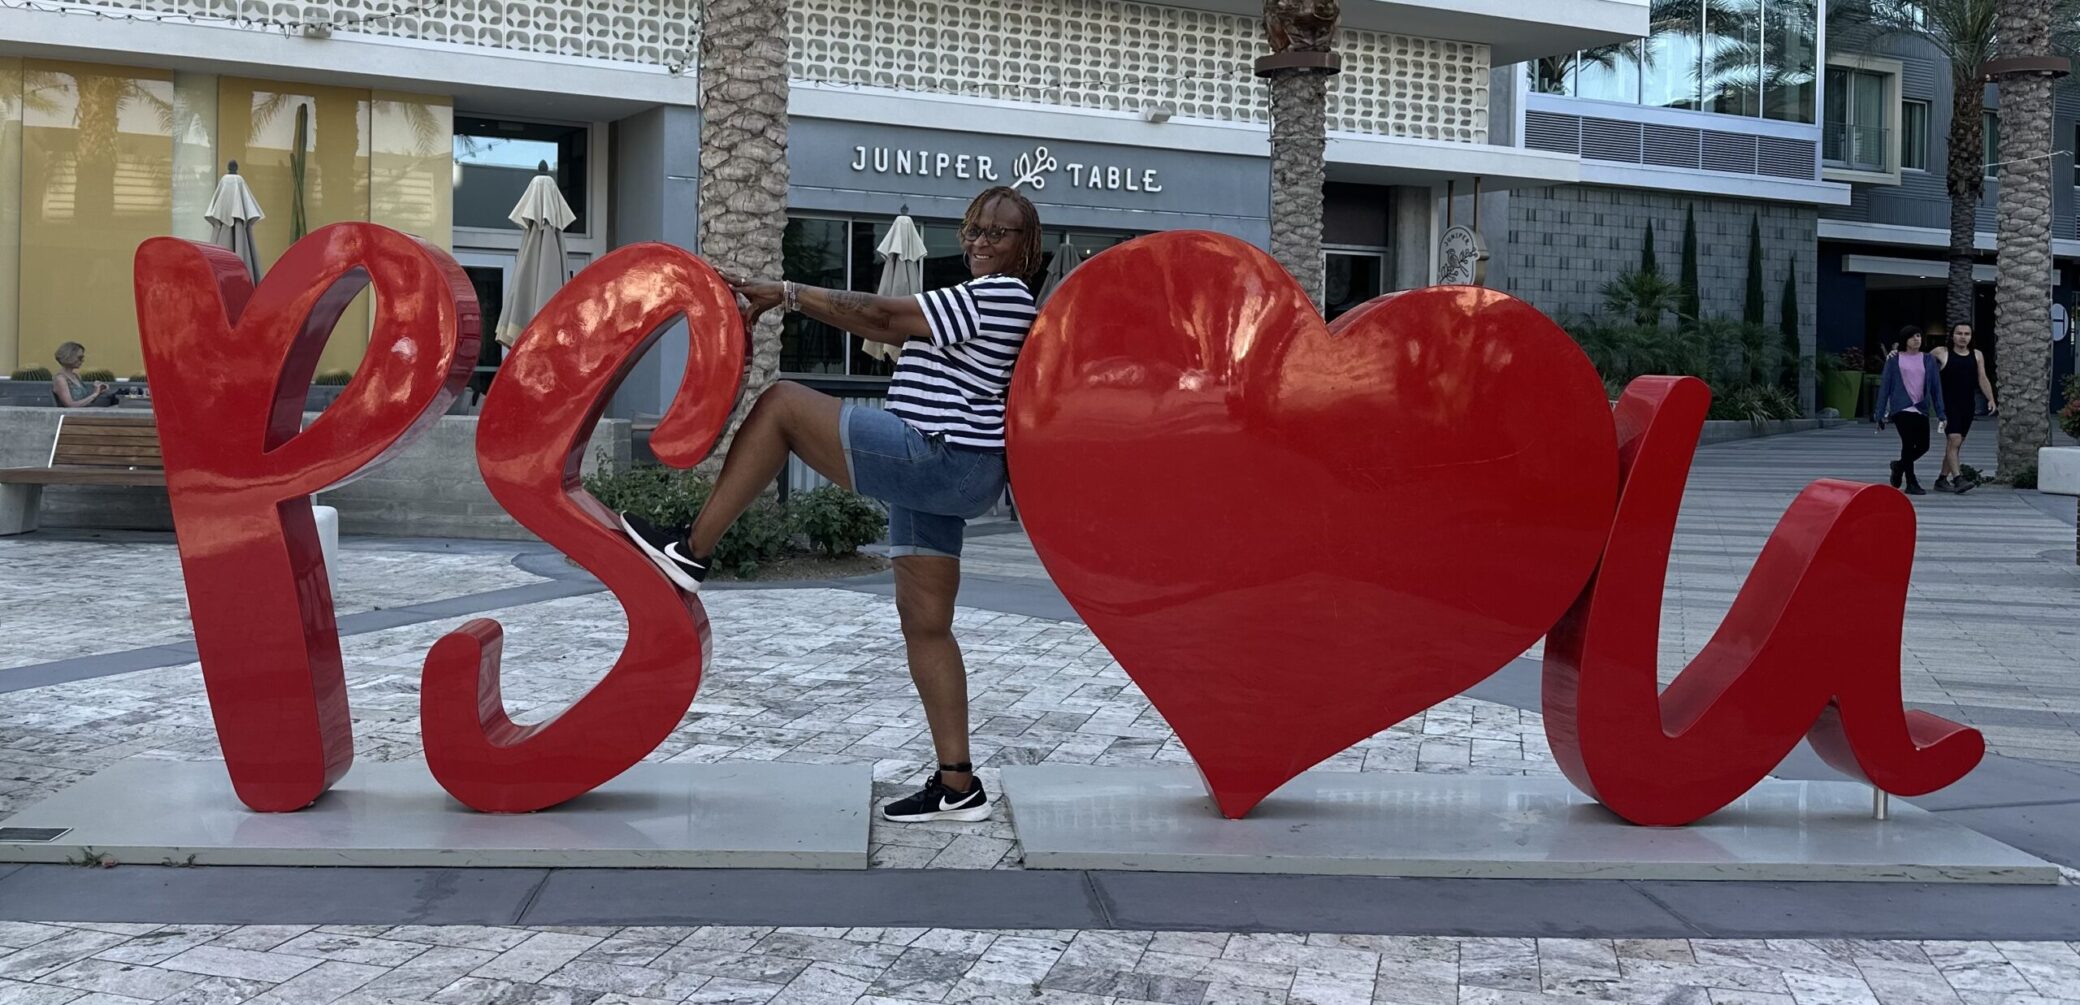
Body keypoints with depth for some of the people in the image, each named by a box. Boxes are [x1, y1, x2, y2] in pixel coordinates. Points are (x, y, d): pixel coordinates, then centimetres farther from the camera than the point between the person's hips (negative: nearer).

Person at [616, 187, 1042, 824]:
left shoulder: (1002, 294, -8)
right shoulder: (980, 299, 23)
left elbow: (884, 317, -9)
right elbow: (890, 330, 19)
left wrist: (788, 293, -5)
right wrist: (790, 300, 12)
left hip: (937, 461, -10)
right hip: (935, 474, 10)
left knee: (780, 405, -9)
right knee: (925, 625, 8)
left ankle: (690, 551, -8)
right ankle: (957, 786, 9)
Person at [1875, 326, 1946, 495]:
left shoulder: (1928, 360, 9)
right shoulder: (1894, 360, 2)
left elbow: (1936, 386, 9)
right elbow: (1885, 386, 3)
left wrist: (1940, 413, 3)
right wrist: (1880, 413, 0)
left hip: (1921, 410, 3)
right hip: (1901, 409, -3)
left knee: (1923, 445, 1)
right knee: (1908, 443, -8)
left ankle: (1899, 466, 30)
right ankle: (1911, 483, 7)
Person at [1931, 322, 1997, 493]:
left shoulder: (1977, 356, 10)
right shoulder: (1941, 353, -2)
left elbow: (1982, 379, 9)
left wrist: (1991, 399, -2)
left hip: (1968, 405, 5)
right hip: (1948, 404, -5)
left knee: (1954, 444, 10)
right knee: (1954, 439, -18)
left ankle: (1942, 479, 18)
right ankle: (1957, 479, -24)